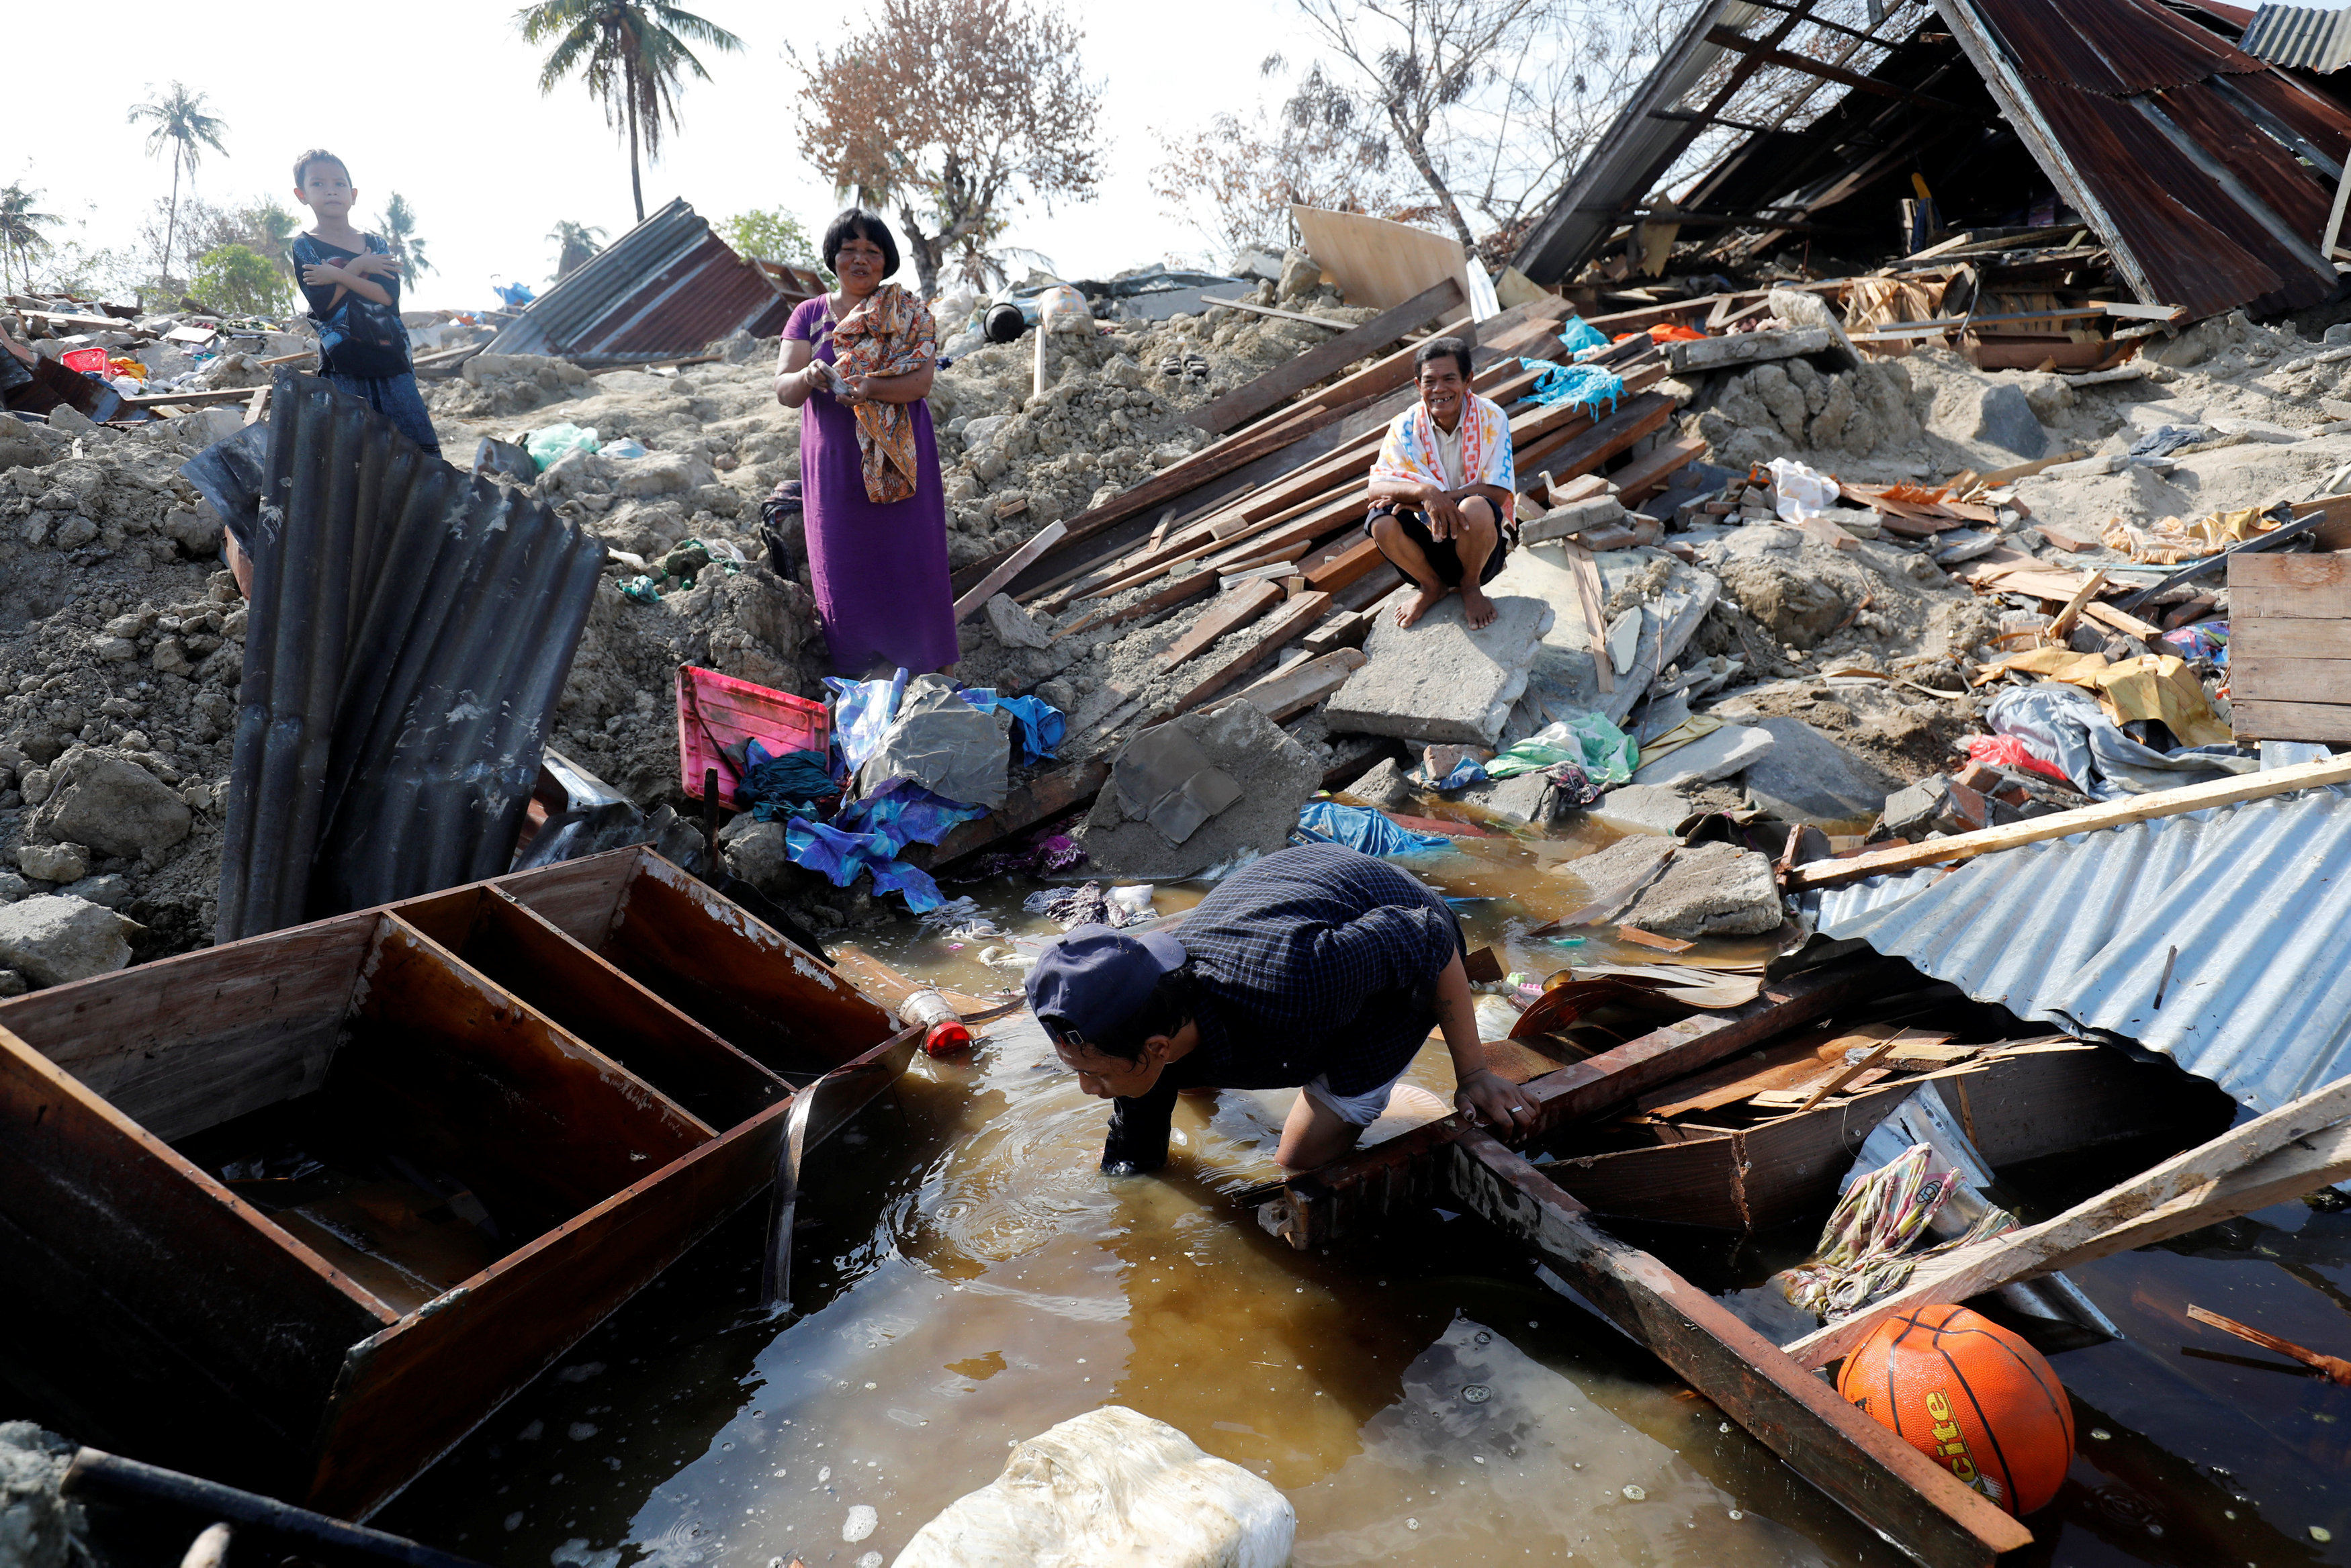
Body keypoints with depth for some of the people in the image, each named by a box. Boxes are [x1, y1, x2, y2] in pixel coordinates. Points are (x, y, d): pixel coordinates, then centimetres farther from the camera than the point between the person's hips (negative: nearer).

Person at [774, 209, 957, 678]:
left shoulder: (908, 313, 3)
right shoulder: (810, 315, 7)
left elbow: (920, 380, -11)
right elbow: (783, 391, -2)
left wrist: (867, 386, -29)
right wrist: (808, 378, -26)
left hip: (899, 463, -2)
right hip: (834, 465, 2)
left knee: (908, 563, -1)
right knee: (844, 572, 4)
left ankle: (924, 672, 11)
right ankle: (857, 679, 15)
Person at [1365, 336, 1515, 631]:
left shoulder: (1491, 418, -9)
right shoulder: (1406, 426, -4)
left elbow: (1498, 493, -17)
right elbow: (1377, 487, -15)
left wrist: (1428, 499, -23)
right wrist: (1426, 492, -36)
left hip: (1479, 543, -2)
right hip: (1428, 545, 2)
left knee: (1476, 509, -35)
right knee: (1381, 522, -27)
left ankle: (1471, 586, -3)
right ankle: (1432, 587, 3)